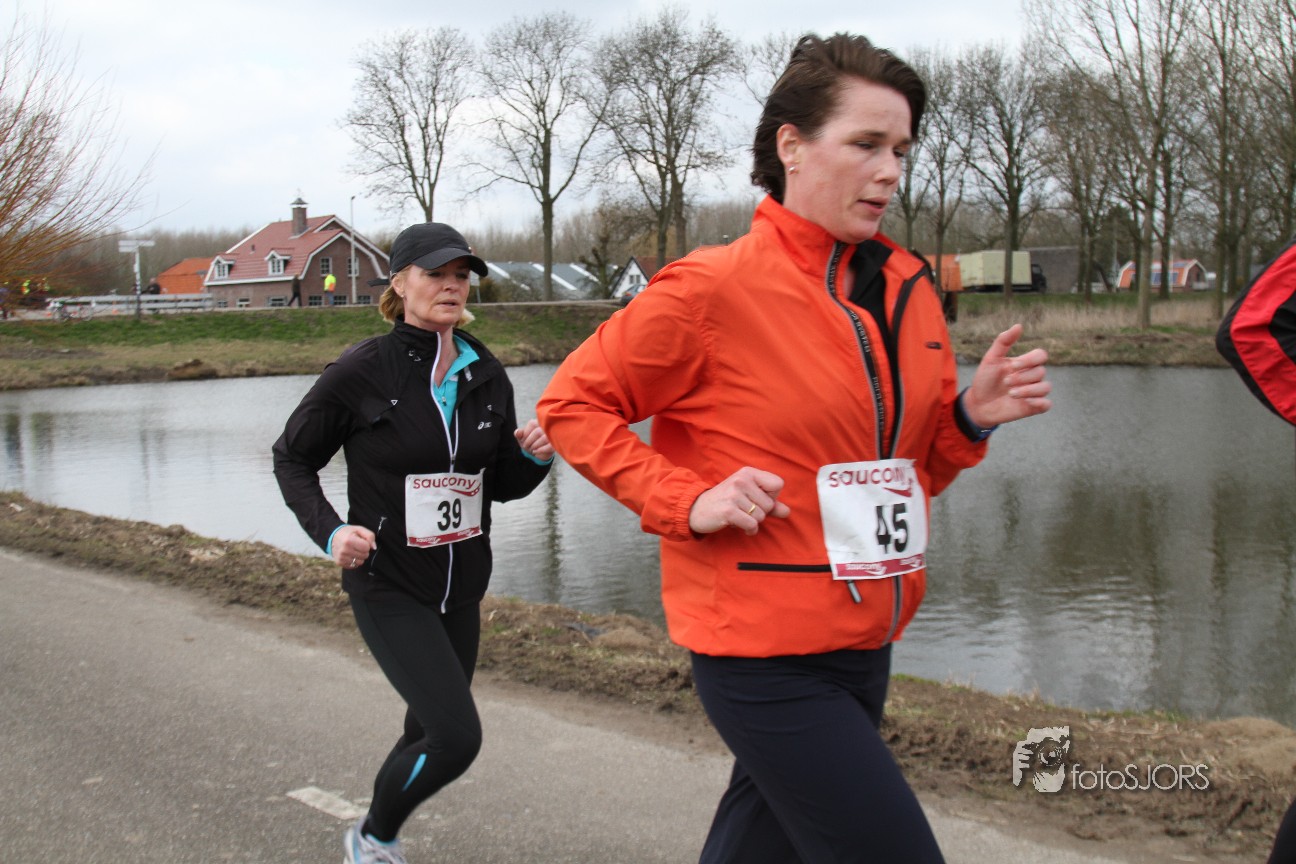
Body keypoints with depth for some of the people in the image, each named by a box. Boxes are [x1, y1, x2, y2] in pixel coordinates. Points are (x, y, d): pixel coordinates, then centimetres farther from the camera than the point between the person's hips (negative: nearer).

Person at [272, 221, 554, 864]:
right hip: (387, 586, -5)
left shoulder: (486, 376, 0)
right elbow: (292, 458, -2)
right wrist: (329, 532, -18)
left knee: (431, 732, 17)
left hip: (461, 586, 6)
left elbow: (503, 486, 9)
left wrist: (534, 457, -12)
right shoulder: (361, 372, -14)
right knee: (457, 735, -14)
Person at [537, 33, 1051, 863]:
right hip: (766, 658, -7)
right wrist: (686, 500, -16)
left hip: (866, 643, 7)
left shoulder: (907, 289, 8)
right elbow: (573, 402, -6)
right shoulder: (715, 288, -13)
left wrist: (971, 415, -3)